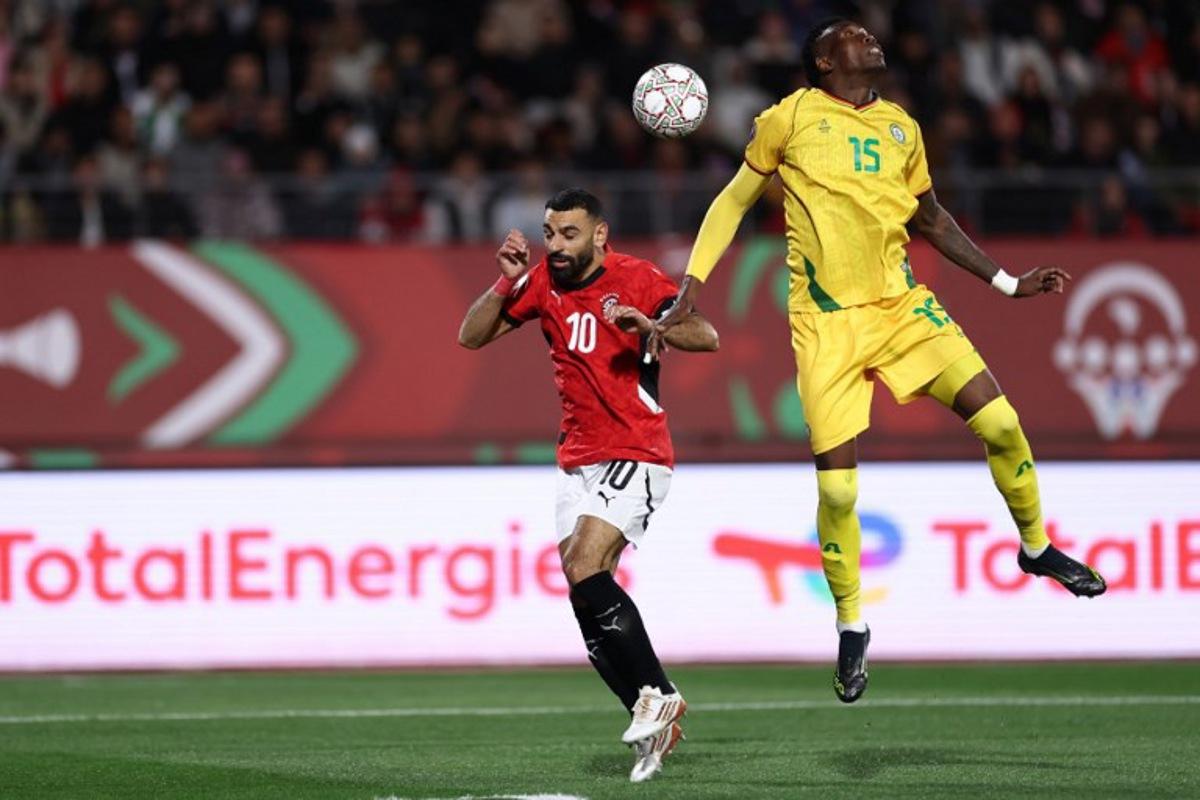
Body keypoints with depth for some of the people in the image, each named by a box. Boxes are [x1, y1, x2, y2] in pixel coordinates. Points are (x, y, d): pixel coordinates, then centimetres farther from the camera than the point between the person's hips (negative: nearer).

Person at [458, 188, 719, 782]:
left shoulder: (636, 280, -8)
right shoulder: (542, 283, 7)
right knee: (584, 595, -1)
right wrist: (507, 282, -8)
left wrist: (647, 324, -34)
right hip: (578, 460, 7)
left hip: (636, 455, -7)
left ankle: (656, 697, -13)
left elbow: (706, 337, -17)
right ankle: (655, 716, 6)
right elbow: (471, 337, 7)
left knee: (584, 571, -22)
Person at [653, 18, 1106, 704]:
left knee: (999, 421, -7)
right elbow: (734, 202, 6)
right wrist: (690, 288, -2)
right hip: (827, 322, -4)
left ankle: (1036, 546, 19)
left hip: (902, 305, 4)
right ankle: (851, 629, 10)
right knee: (837, 485, -10)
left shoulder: (902, 128, 11)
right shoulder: (792, 118, -2)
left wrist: (1009, 283, 22)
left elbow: (931, 217, 23)